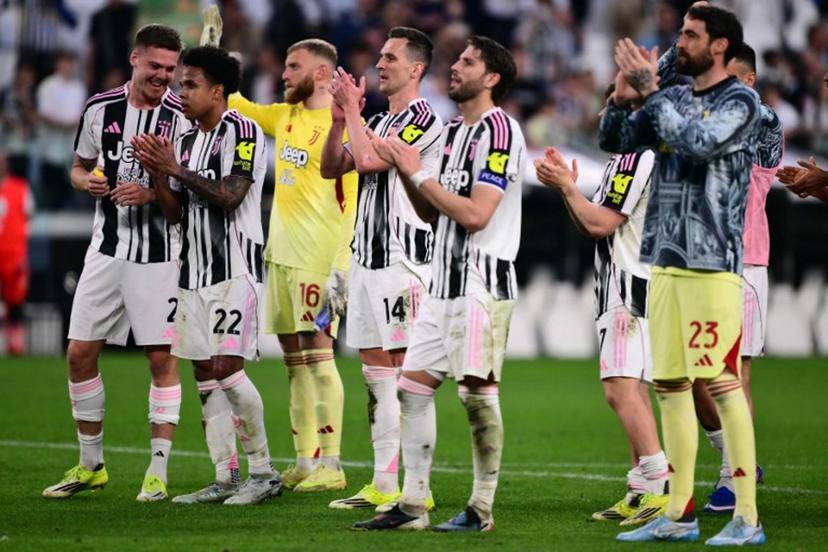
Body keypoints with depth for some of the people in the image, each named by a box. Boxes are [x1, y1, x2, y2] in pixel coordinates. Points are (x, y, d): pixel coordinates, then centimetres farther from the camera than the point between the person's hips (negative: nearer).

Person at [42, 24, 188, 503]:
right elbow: (79, 168, 16)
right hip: (108, 247, 4)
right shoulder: (100, 108, 4)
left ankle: (158, 473, 3)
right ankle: (91, 466, 19)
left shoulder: (183, 117, -7)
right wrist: (87, 182, -6)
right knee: (80, 352, 5)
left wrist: (153, 194, -22)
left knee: (162, 356, -4)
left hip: (159, 253, -4)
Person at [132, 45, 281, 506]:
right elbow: (176, 214, 15)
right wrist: (157, 173, -1)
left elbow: (229, 197, -18)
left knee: (226, 366, -14)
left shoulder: (243, 132, -8)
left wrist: (176, 170, -15)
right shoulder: (187, 141, 16)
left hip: (235, 266, -8)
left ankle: (264, 472, -6)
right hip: (196, 271, 8)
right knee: (204, 372, 6)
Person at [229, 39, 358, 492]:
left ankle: (330, 466, -6)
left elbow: (354, 200, -20)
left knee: (316, 352, -9)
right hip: (281, 252, 8)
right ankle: (304, 461, 15)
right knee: (294, 357, 10)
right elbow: (235, 104, 27)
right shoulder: (285, 116, 13)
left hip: (319, 258, -8)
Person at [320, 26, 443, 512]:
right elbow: (332, 168, 18)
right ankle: (383, 485, 12)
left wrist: (352, 110, -7)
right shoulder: (377, 122, 19)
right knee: (376, 375, 9)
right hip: (368, 255, 9)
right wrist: (340, 119, 5)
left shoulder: (425, 120, -10)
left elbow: (369, 160, -19)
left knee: (406, 375, -9)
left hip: (403, 260, -9)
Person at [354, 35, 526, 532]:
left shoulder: (499, 131, -12)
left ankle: (482, 508, 0)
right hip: (445, 284, 9)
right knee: (413, 387, 6)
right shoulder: (453, 132, 17)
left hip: (482, 284, -9)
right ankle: (412, 505, 10)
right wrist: (405, 170, 5)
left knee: (477, 391, -8)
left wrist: (420, 174, -12)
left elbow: (475, 215, -19)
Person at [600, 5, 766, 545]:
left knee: (722, 385, -10)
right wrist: (623, 95, -5)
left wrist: (650, 88, -14)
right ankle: (679, 515, 14)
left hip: (711, 265, -7)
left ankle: (747, 518, -8)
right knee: (670, 385, 8)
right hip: (666, 262, 7)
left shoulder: (741, 101, -6)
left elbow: (696, 144, -20)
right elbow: (616, 141, 13)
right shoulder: (673, 98, 15)